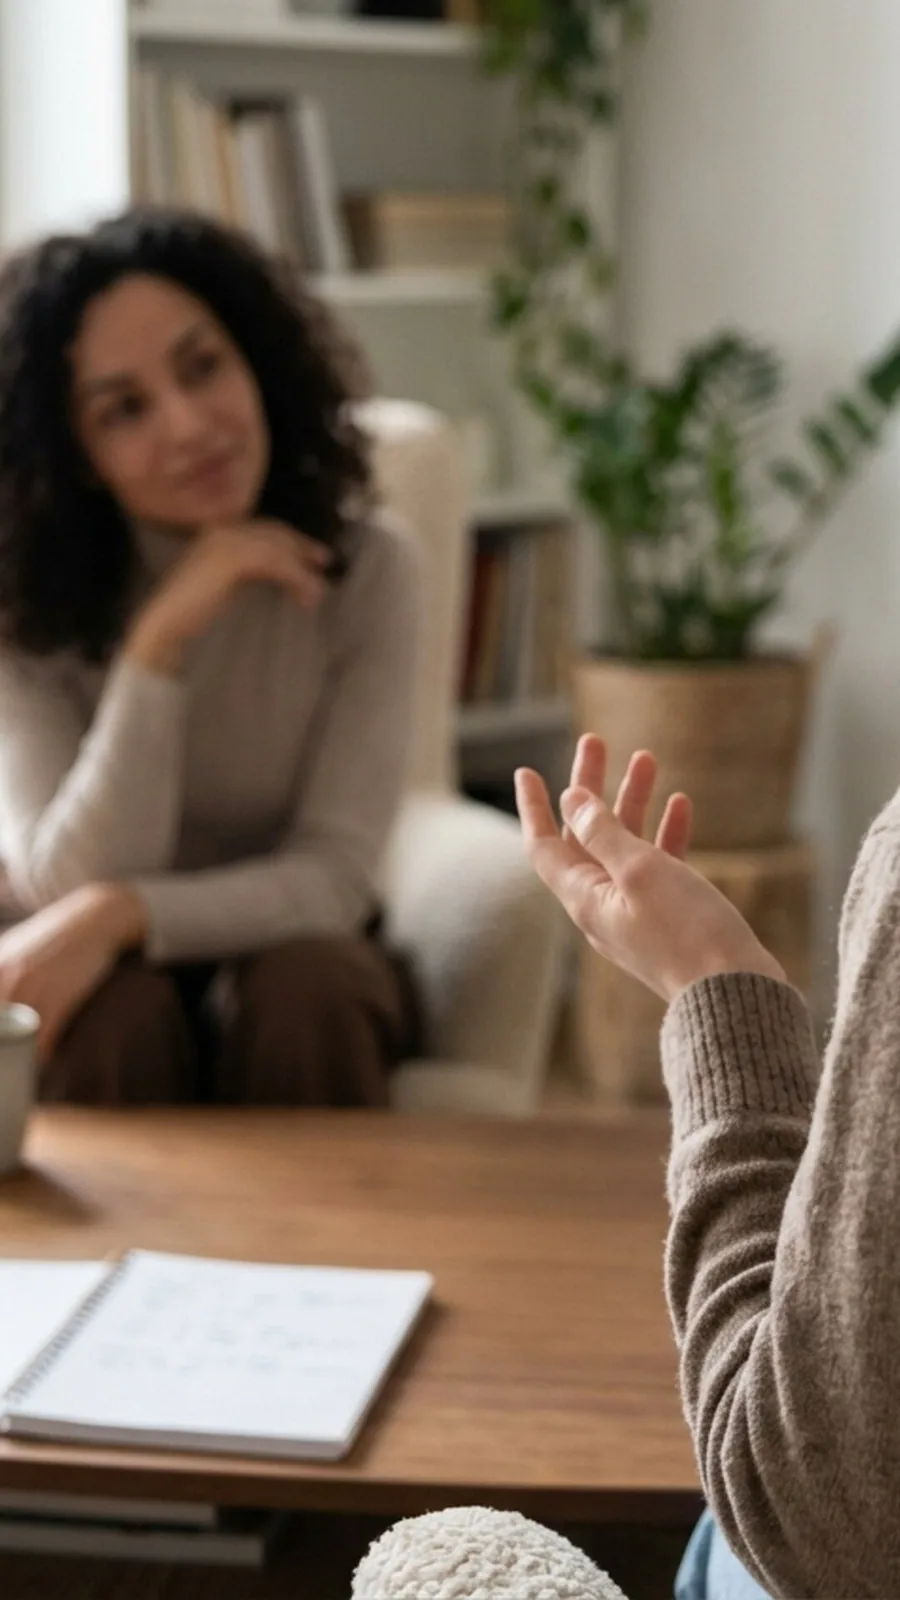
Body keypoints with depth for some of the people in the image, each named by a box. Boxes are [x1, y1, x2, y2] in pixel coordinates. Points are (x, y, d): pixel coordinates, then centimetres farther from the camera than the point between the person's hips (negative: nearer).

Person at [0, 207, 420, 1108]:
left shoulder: (364, 570, -15)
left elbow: (334, 877, -18)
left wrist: (118, 913, -34)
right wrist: (159, 643, -33)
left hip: (295, 953, 1)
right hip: (112, 971, 0)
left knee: (306, 989, -32)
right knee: (110, 1015, -33)